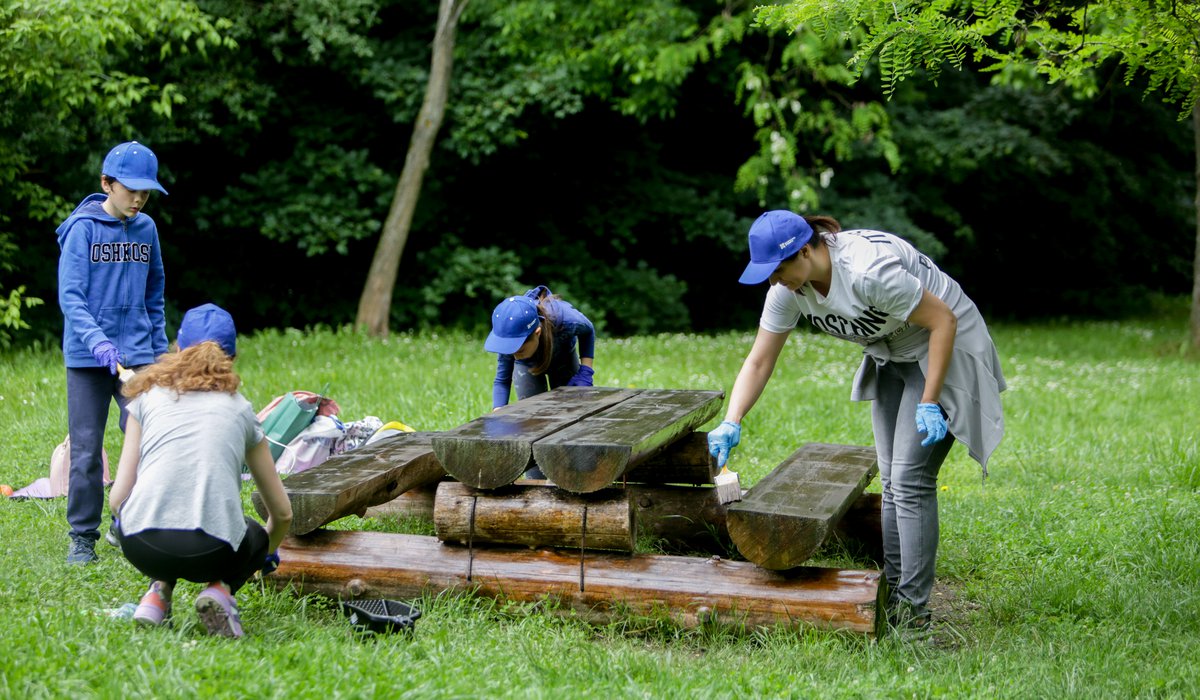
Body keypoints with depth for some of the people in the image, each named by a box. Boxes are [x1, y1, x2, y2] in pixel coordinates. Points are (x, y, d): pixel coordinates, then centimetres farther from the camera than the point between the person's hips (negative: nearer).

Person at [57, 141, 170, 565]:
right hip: (86, 357, -3)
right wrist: (97, 340, -27)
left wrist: (160, 351, 13)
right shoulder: (83, 227, -6)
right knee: (85, 450, 3)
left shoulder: (146, 229, 7)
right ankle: (82, 537, 15)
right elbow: (70, 295, -13)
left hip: (137, 354, 3)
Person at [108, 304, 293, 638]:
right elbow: (282, 513, 24)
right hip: (211, 553, -1)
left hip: (142, 546, 1)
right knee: (256, 536, 34)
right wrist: (268, 554, 47)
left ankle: (159, 589, 13)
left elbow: (117, 498, 11)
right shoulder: (240, 408, 19)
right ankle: (221, 588, 4)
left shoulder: (148, 396, 17)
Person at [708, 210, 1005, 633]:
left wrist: (929, 403, -27)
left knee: (910, 480, -12)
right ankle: (891, 594, 17)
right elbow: (759, 361, -6)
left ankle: (913, 610, -7)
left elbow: (943, 320, -27)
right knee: (891, 483, 9)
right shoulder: (790, 288, -12)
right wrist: (731, 424, -18)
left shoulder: (867, 270, -35)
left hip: (944, 347, -8)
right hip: (890, 357, 8)